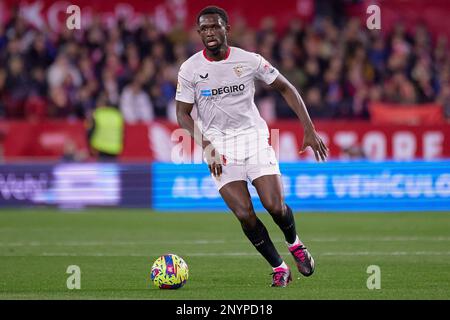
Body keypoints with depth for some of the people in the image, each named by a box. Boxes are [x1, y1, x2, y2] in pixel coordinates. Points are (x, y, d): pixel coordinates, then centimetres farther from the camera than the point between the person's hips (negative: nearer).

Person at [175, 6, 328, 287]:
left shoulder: (249, 60, -3)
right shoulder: (189, 69, -3)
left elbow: (285, 88, 7)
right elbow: (183, 114, 3)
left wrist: (309, 129, 1)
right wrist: (206, 146, -12)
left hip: (253, 136, 0)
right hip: (219, 146, 0)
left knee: (275, 206, -14)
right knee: (245, 215, -14)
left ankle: (294, 243, 21)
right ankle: (279, 267, 6)